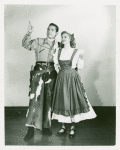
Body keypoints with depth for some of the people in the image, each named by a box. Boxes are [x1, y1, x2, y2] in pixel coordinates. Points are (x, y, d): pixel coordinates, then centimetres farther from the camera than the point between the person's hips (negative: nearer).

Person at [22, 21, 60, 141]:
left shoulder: (58, 45, 14)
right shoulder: (38, 41, 8)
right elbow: (26, 45, -6)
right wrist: (29, 33, -19)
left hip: (51, 73, 3)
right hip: (39, 71, -2)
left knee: (48, 99, 6)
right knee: (35, 97, -13)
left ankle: (45, 126, 18)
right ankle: (31, 129, -10)